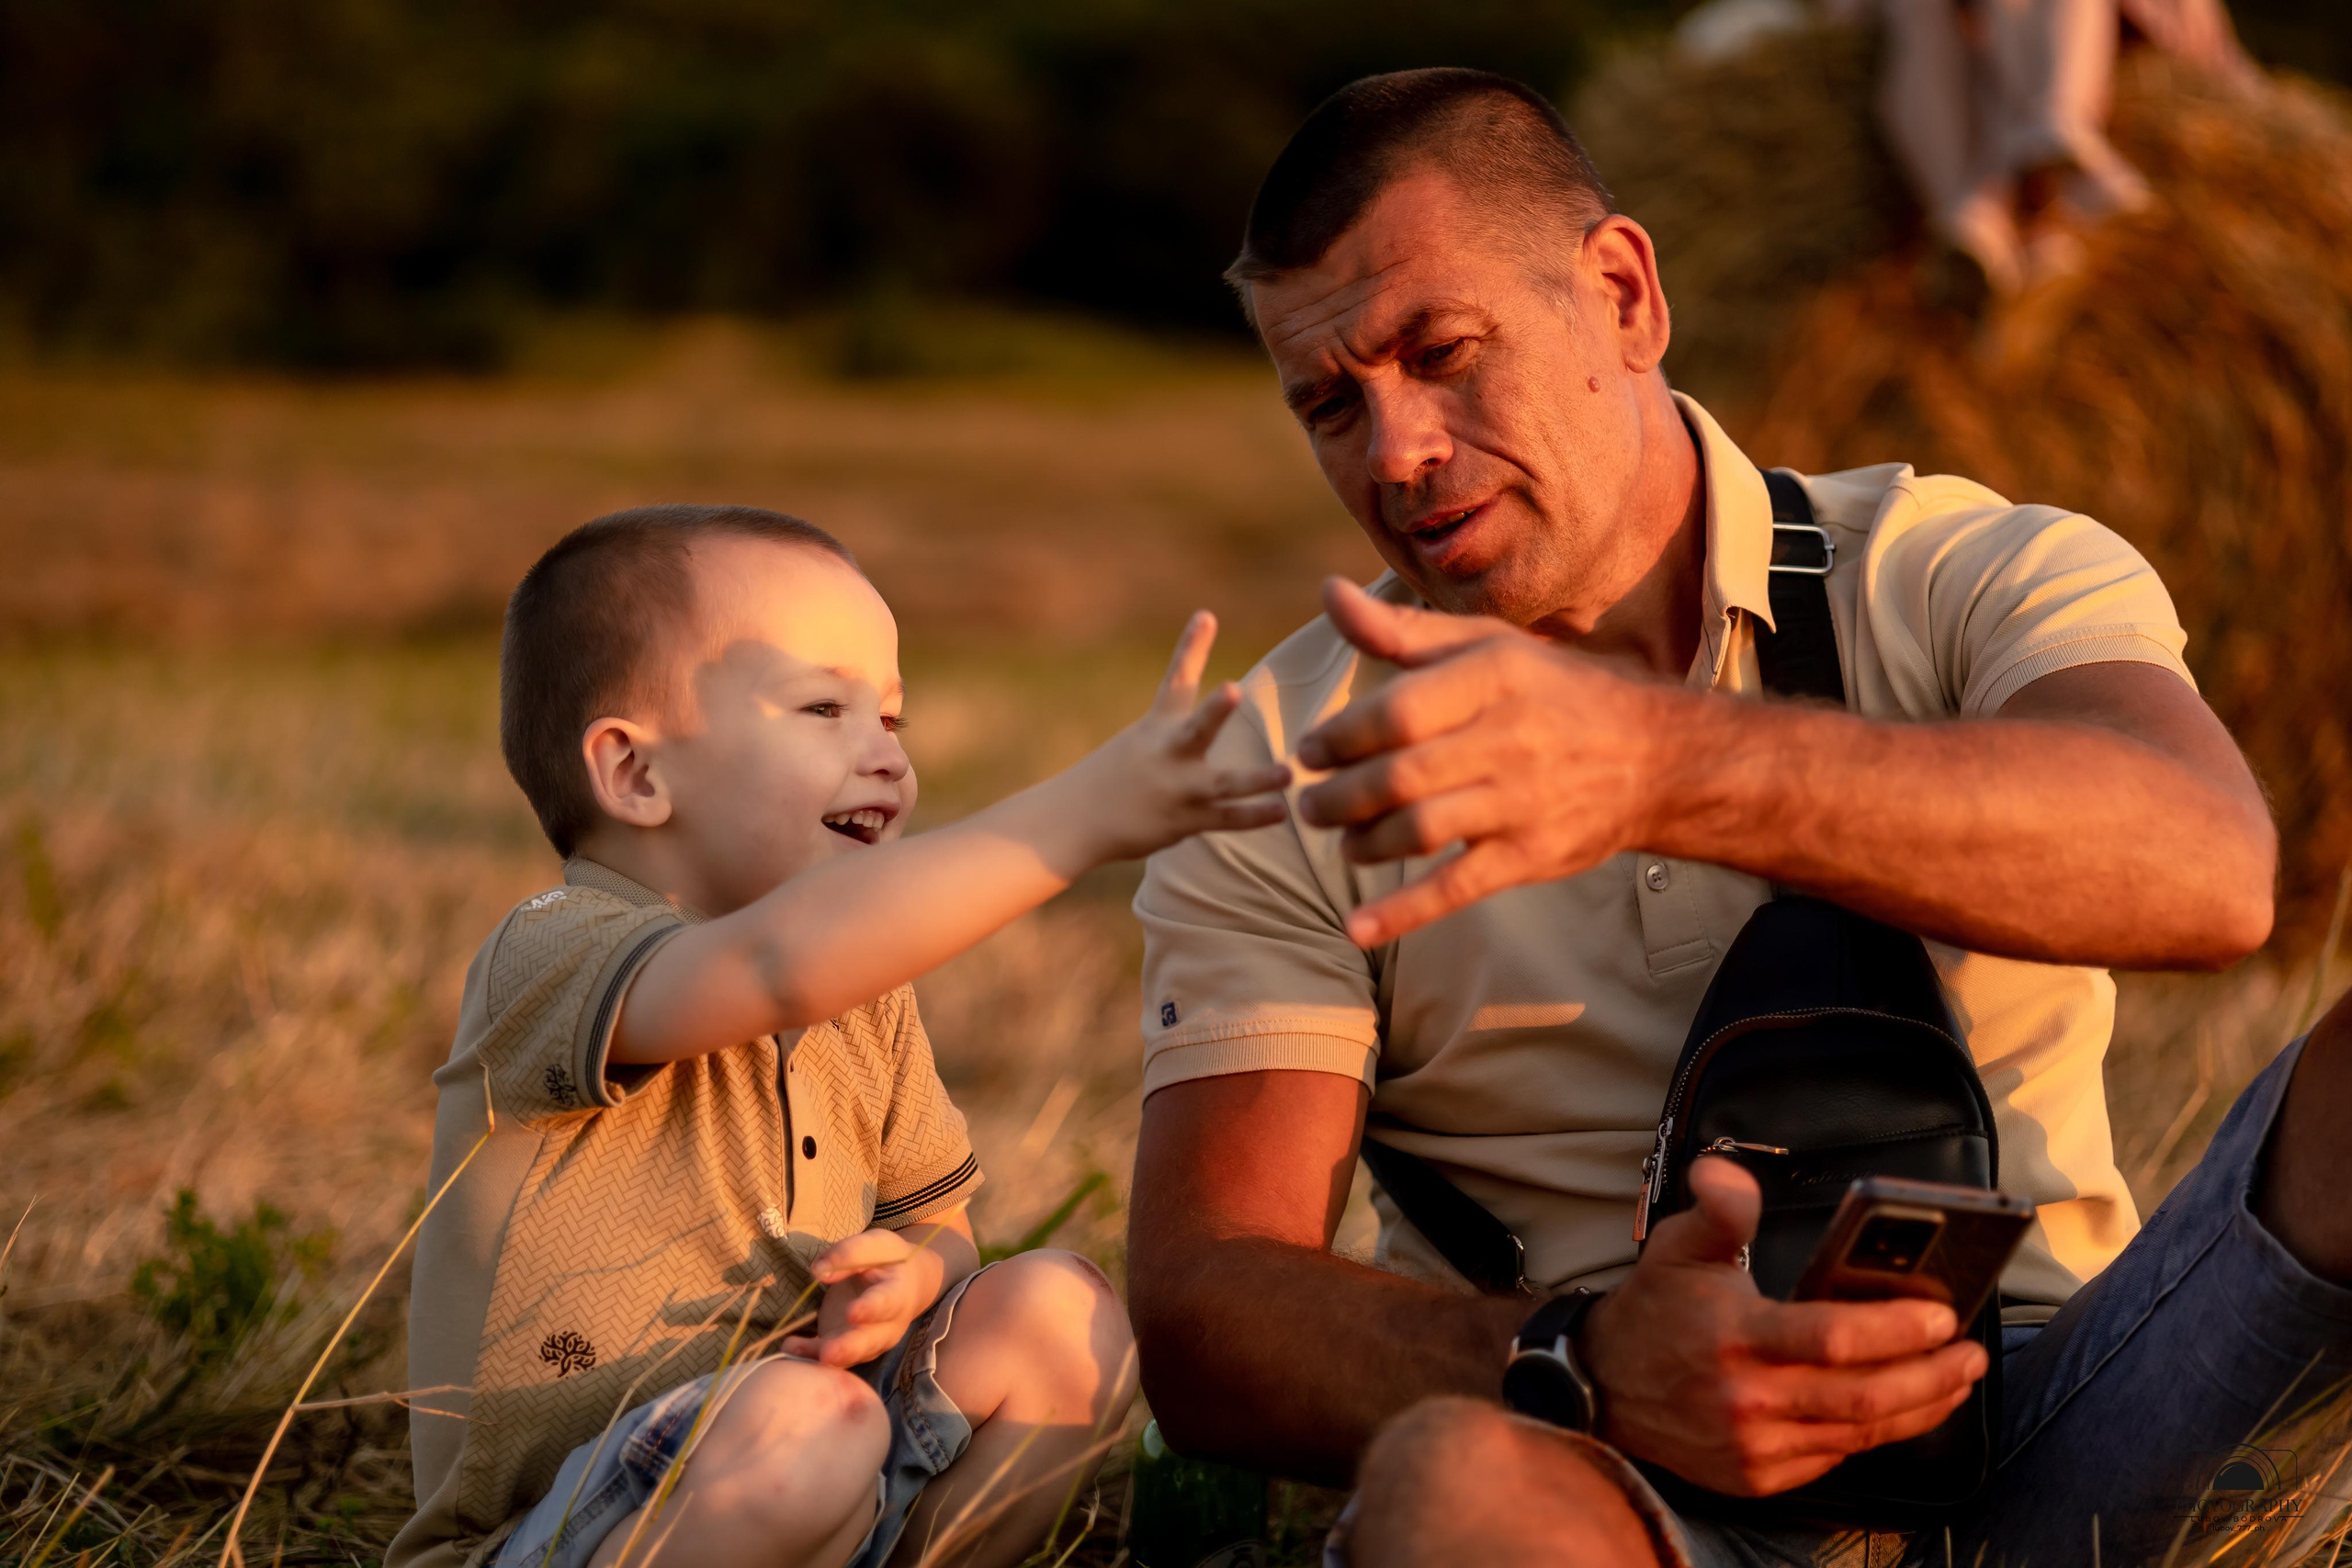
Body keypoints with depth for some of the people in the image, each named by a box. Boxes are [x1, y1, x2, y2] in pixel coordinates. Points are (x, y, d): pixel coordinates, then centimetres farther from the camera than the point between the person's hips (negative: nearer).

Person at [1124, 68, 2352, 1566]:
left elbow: (2209, 866, -21)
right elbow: (1199, 1324, -4)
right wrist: (1581, 1365, -25)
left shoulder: (1976, 580, 4)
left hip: (2037, 1433, 1)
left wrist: (1653, 762, -38)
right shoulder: (1279, 774, 7)